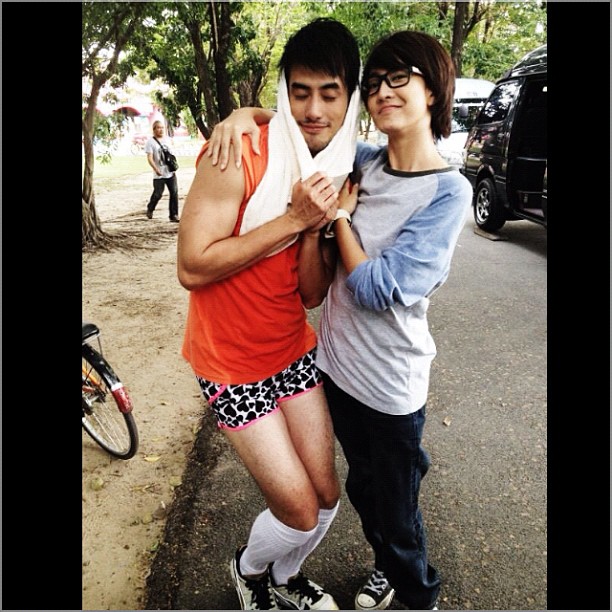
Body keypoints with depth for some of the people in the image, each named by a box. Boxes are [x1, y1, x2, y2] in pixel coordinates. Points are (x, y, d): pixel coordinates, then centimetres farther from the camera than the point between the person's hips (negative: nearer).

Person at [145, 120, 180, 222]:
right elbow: (150, 158, -12)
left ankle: (174, 215, 4)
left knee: (174, 193, -2)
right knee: (158, 194, -1)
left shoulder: (166, 140, 12)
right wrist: (156, 169, -26)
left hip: (170, 172, 5)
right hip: (159, 174, -5)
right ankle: (150, 209, 28)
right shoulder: (150, 142, -5)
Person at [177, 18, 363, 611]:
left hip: (295, 351, 6)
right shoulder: (242, 153, -18)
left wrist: (320, 223, -18)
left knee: (326, 495, 14)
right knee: (300, 512, 0)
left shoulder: (336, 171, 1)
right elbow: (192, 267, -24)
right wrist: (293, 219, -25)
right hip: (232, 362, -6)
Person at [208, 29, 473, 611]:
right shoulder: (359, 162, -2)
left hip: (390, 383, -5)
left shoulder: (448, 191, -17)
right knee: (362, 487, 26)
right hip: (337, 363, 6)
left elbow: (377, 289, -22)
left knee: (395, 507, 15)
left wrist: (340, 215, -11)